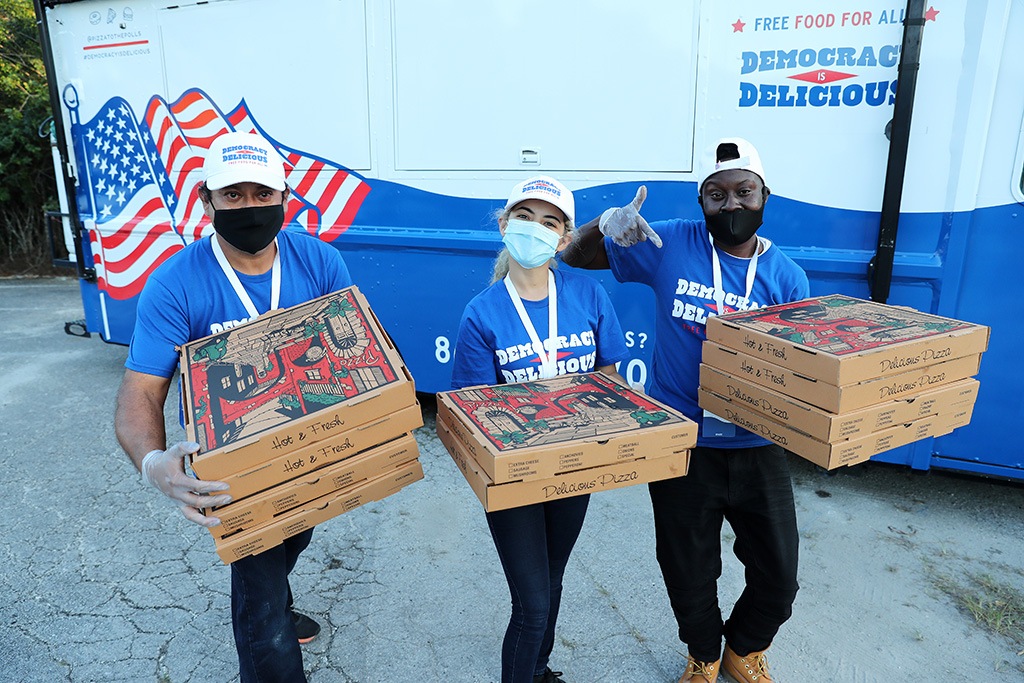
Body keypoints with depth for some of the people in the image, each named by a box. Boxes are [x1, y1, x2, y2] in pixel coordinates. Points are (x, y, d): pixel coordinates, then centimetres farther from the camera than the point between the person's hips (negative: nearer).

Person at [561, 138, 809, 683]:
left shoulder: (786, 278, -4)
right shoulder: (671, 245, -7)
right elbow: (575, 256, -1)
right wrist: (607, 225, -22)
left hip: (757, 449, 1)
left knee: (778, 580, 14)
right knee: (689, 577, 17)